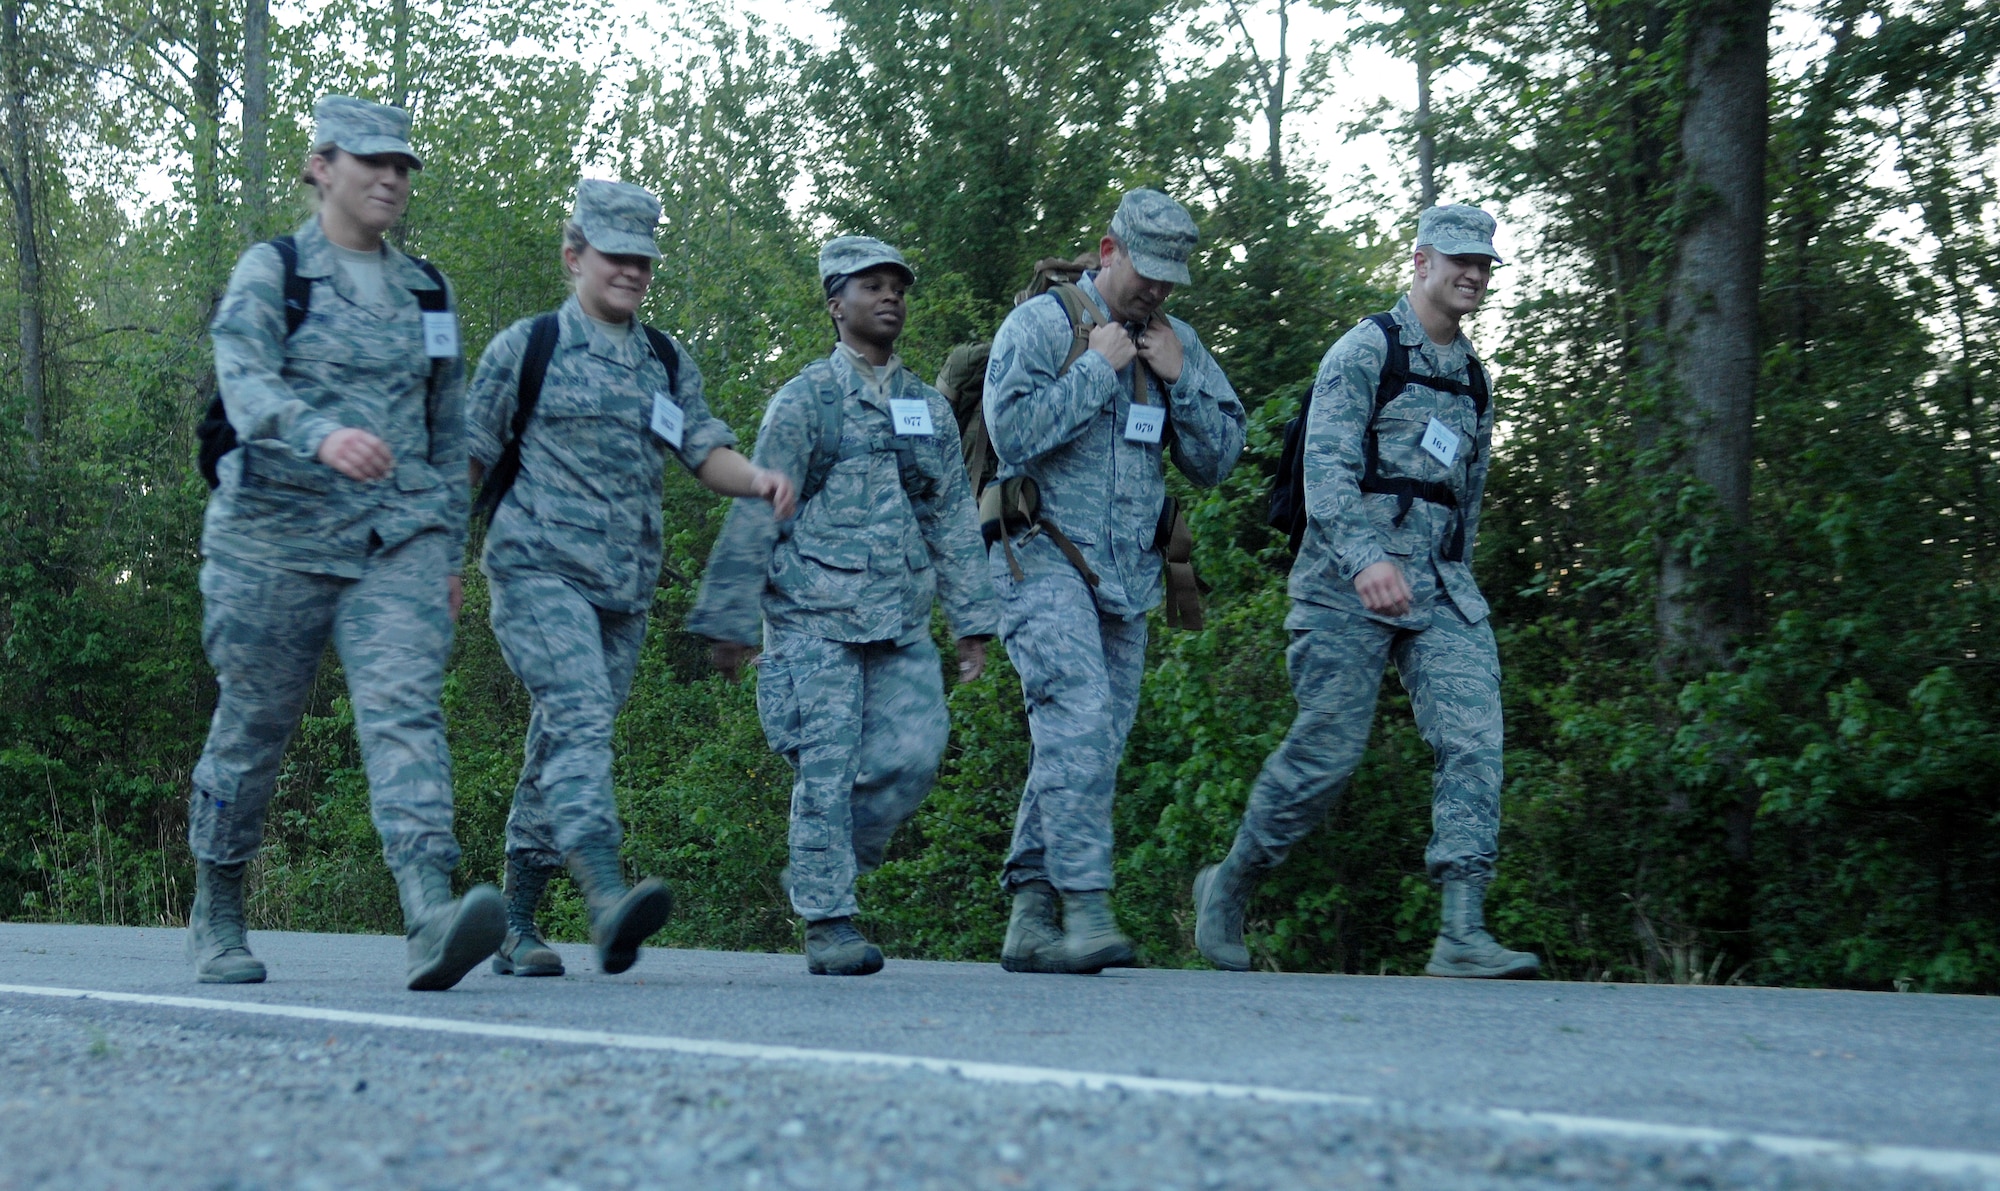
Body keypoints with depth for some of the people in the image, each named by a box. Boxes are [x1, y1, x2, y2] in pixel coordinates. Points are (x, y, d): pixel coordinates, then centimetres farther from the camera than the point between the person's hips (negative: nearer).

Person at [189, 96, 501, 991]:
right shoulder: (271, 272, -1)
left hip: (397, 539, 2)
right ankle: (215, 917, 29)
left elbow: (448, 430, 20)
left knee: (404, 707, -18)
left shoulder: (427, 291, 13)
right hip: (278, 534, -2)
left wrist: (449, 552, 16)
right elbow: (244, 382, -19)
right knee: (252, 730, 8)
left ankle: (434, 921, -33)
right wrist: (323, 435, -39)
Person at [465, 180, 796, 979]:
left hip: (626, 588, 5)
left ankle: (515, 927, 17)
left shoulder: (668, 363, 16)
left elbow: (705, 451, 6)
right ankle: (607, 898, -38)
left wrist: (757, 480, -15)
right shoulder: (525, 349, 2)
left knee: (560, 749, 9)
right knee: (579, 720, -24)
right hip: (538, 572, -5)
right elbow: (468, 458, 4)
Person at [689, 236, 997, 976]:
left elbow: (954, 521, 19)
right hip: (816, 616, -5)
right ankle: (827, 923, 0)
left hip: (902, 625, 5)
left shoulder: (930, 410, 17)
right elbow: (756, 514, -1)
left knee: (912, 757, -6)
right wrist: (730, 618, -4)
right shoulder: (805, 401, 2)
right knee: (827, 769, -7)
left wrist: (972, 622, 12)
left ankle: (820, 871, 15)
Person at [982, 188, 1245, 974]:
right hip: (1043, 561, -6)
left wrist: (1178, 380, -3)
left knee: (1094, 745, 5)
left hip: (1126, 577, 6)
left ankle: (1029, 920, 11)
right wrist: (1098, 368, -13)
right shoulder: (1039, 325, -3)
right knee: (1079, 716, -22)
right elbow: (1013, 431, -17)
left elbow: (1218, 459, 11)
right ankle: (1086, 906, -26)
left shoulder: (1178, 345, 14)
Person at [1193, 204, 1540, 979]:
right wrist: (1367, 559, -30)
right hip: (1348, 587, -6)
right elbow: (1326, 466, -15)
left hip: (1441, 590, 6)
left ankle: (1462, 936, -17)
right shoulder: (1365, 352, -3)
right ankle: (1228, 887, 19)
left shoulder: (1472, 377, 18)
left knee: (1474, 739, -12)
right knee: (1326, 754, -4)